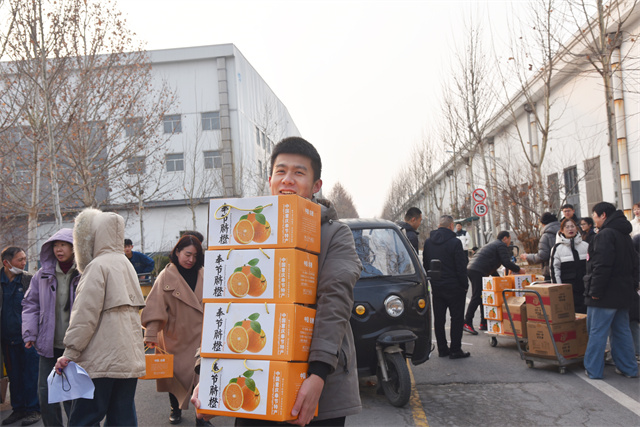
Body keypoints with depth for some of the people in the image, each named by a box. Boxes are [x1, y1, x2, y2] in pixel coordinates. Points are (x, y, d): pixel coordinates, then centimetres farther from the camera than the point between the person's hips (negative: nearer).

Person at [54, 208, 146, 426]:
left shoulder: (98, 266, -9)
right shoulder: (126, 264, 16)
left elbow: (85, 315, -15)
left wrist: (70, 353, -10)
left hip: (102, 360, -8)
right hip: (130, 358, 8)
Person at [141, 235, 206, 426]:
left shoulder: (202, 275, 2)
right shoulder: (166, 276, -6)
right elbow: (156, 305, -12)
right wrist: (151, 333, -20)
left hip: (198, 335, 1)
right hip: (174, 336, -1)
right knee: (175, 372, 12)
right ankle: (175, 409, 32)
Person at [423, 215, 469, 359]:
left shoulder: (428, 242, 4)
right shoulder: (455, 242, -15)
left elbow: (425, 265, 11)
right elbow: (461, 267, -14)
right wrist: (465, 285, -3)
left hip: (436, 287, 5)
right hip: (454, 287, -5)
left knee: (439, 319, 11)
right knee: (457, 318, 4)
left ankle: (442, 349, 17)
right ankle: (455, 350, 6)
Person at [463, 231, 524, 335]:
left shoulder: (493, 244, 32)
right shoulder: (501, 246, 0)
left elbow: (492, 265, 36)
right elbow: (506, 263, -8)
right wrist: (519, 270, 7)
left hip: (471, 269, 10)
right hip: (478, 271, -10)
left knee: (483, 297, 14)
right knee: (477, 297, -13)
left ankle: (484, 323, 16)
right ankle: (467, 323, -18)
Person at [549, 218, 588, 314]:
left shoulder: (585, 246, 10)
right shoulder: (558, 248, 2)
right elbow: (554, 268, 1)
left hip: (584, 287, 3)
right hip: (568, 288, -3)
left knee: (586, 312, 4)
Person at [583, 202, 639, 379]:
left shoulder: (605, 234, -15)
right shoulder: (625, 235, 16)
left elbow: (602, 266, -23)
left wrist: (595, 290, -20)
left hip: (606, 293, -9)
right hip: (624, 292, 9)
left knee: (597, 331, -3)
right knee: (621, 330, 15)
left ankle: (593, 369, 1)